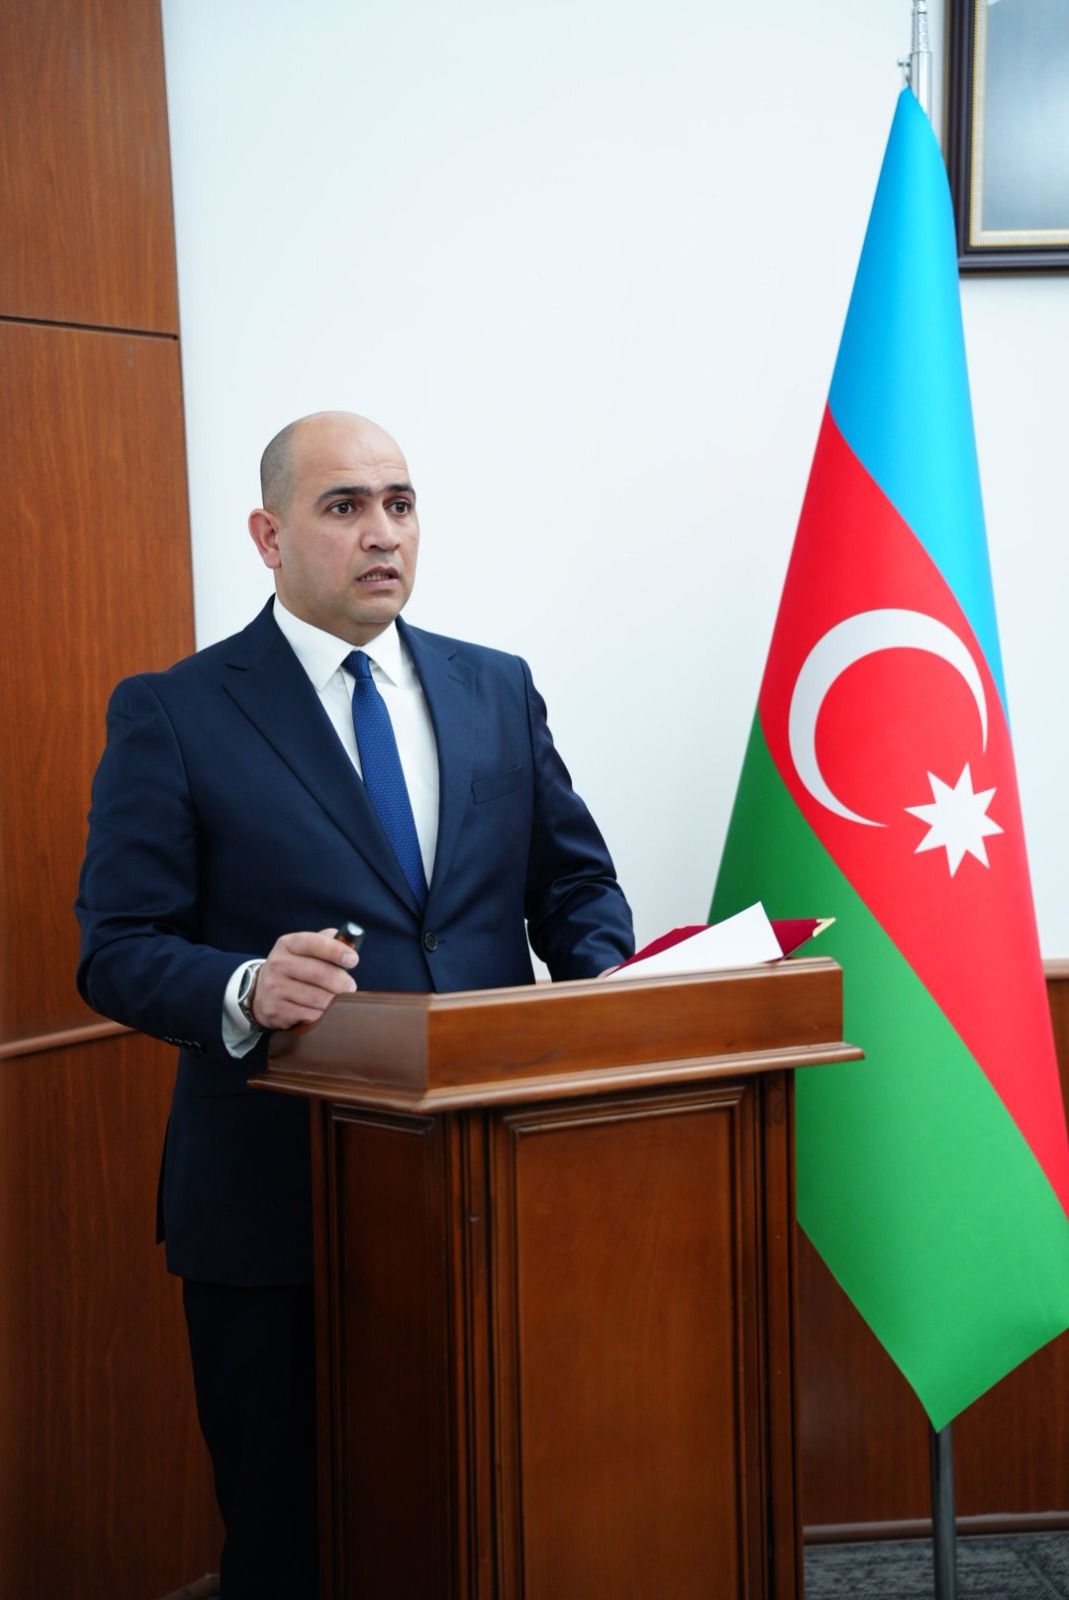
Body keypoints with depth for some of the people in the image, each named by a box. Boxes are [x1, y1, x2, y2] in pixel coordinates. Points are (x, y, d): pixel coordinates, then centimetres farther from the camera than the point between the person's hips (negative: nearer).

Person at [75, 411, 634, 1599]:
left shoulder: (496, 689, 9)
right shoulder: (172, 713, -3)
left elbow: (575, 878, 14)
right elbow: (118, 951, -7)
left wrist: (602, 980, -7)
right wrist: (246, 989, -27)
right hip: (278, 1194, -3)